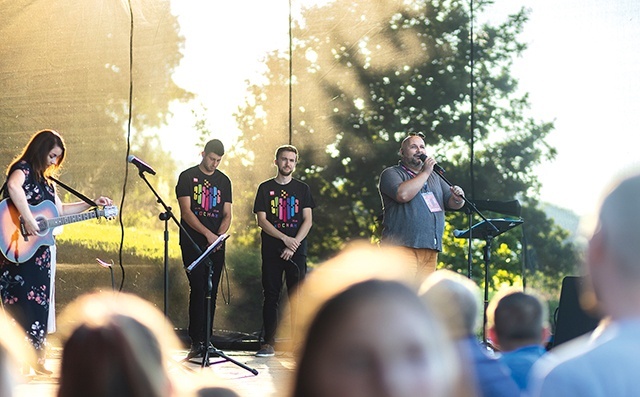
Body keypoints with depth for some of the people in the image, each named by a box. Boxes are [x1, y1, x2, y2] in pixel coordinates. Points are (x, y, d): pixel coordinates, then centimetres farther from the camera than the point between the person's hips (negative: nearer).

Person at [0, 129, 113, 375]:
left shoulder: (45, 180, 18)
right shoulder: (23, 168, -8)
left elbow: (60, 211, 24)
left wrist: (92, 204, 20)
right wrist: (28, 219, -35)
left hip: (40, 251, 9)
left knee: (39, 302, 9)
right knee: (21, 300, -8)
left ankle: (35, 357, 15)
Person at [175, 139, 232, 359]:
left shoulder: (223, 181, 13)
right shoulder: (188, 176, 0)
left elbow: (227, 214, 11)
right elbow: (186, 211, -8)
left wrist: (220, 235, -9)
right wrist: (208, 234, -17)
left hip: (216, 244, 4)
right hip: (193, 243, -4)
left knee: (211, 292, 4)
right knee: (199, 290, -11)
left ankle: (206, 340, 10)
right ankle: (196, 342, -9)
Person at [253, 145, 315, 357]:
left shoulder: (302, 188, 9)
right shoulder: (265, 188, 7)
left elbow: (308, 220, 2)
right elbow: (261, 220, 0)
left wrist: (294, 244, -11)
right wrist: (285, 238, -11)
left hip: (296, 251, 0)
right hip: (271, 250, 0)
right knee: (271, 296, 0)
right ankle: (269, 343, 2)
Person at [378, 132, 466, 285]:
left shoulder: (434, 177, 25)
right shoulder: (391, 174, 4)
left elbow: (453, 203, 19)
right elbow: (403, 194, -16)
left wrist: (457, 198, -5)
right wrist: (425, 172, -8)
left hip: (430, 249, 6)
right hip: (402, 245, -6)